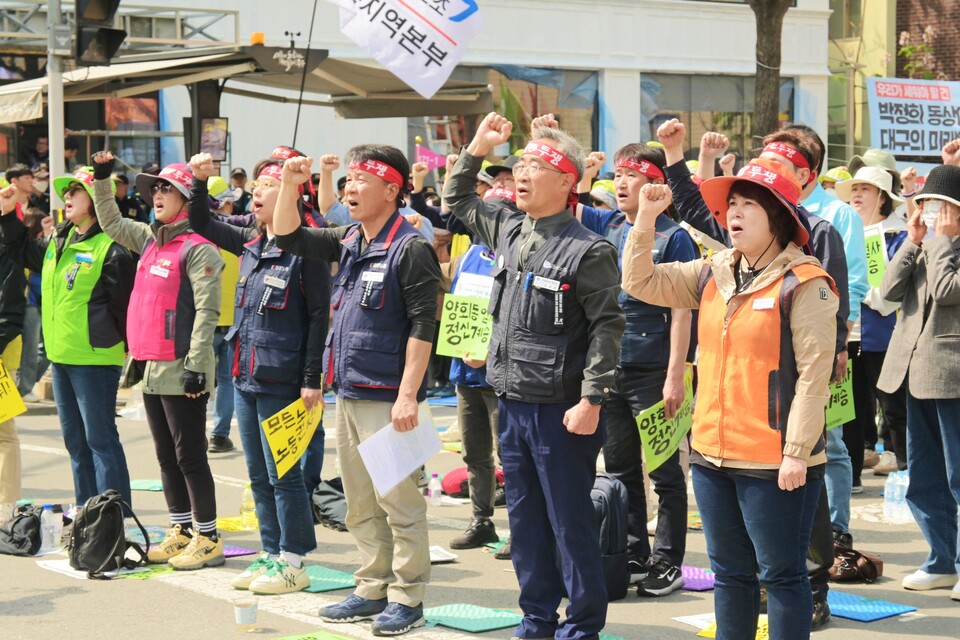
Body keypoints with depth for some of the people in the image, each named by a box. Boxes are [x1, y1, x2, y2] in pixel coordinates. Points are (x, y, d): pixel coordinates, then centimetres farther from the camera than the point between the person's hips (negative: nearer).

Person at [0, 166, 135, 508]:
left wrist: (126, 347, -14)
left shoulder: (111, 249, -13)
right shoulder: (57, 243, 12)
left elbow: (124, 306, -14)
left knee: (100, 439, -5)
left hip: (94, 358, -9)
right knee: (75, 440, 16)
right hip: (60, 356, 9)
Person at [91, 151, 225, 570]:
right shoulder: (150, 240, 13)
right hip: (151, 369, 9)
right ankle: (180, 532, 25)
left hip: (180, 371, -8)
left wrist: (196, 366, -21)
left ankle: (207, 539, 5)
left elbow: (206, 311, -17)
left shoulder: (198, 249, -12)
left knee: (189, 457, -3)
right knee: (166, 456, 15)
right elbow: (111, 223, 31)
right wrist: (102, 179, 21)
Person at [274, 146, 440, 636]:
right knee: (360, 505, 14)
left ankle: (407, 598, 5)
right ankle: (373, 590, 23)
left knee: (398, 500, -3)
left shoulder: (410, 248, -12)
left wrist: (408, 395, -19)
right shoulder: (350, 241, 12)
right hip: (349, 393, 9)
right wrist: (290, 186, 5)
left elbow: (422, 328, -15)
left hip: (386, 397, -9)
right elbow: (289, 238, 21)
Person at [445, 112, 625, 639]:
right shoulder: (507, 230, 10)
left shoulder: (587, 250, -11)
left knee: (570, 522, 1)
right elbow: (457, 200, 27)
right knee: (525, 519, 14)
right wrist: (478, 148, 14)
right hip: (511, 403, 7)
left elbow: (607, 328, -14)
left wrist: (591, 400, -19)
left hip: (559, 410, -7)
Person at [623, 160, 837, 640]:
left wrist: (796, 452, -18)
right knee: (730, 572, 17)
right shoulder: (712, 275, 9)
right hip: (713, 455, 7)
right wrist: (646, 218, 1)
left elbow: (813, 375, -15)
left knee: (781, 574, 3)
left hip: (774, 464, -7)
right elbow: (639, 282, 12)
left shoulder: (804, 285, -12)